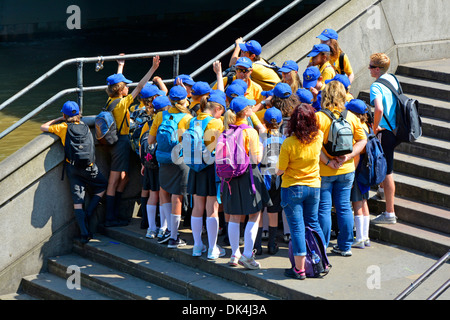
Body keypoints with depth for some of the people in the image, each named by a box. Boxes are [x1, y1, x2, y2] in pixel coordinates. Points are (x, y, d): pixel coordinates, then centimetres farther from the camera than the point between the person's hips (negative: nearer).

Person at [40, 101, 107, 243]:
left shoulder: (62, 127, 1)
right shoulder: (85, 126, 8)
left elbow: (43, 127, 11)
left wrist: (58, 119, 23)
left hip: (72, 166, 0)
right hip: (89, 166, 0)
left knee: (77, 201, 2)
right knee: (103, 187, 25)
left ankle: (84, 234, -5)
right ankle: (88, 214, 10)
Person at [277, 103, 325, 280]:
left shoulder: (289, 143, -20)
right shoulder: (318, 137, -9)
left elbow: (281, 170, -11)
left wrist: (276, 172, 7)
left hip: (292, 188, -4)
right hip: (314, 186, 4)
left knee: (297, 227, 2)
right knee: (313, 223, 18)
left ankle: (299, 269, 4)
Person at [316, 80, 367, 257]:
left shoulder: (319, 117, -13)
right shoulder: (351, 117, -1)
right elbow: (362, 140, 1)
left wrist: (327, 161, -15)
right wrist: (348, 156, -7)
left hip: (324, 171, -4)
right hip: (346, 170, 4)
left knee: (324, 208, 4)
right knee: (344, 207, 12)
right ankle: (345, 246, 19)